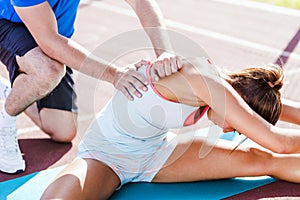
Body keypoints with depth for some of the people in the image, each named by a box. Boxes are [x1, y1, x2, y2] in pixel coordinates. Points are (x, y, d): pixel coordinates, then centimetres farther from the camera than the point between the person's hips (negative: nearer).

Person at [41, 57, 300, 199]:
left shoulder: (222, 81, -6)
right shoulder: (203, 81, -32)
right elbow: (276, 141, -28)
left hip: (156, 149, 7)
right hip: (106, 155, -6)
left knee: (265, 161, -11)